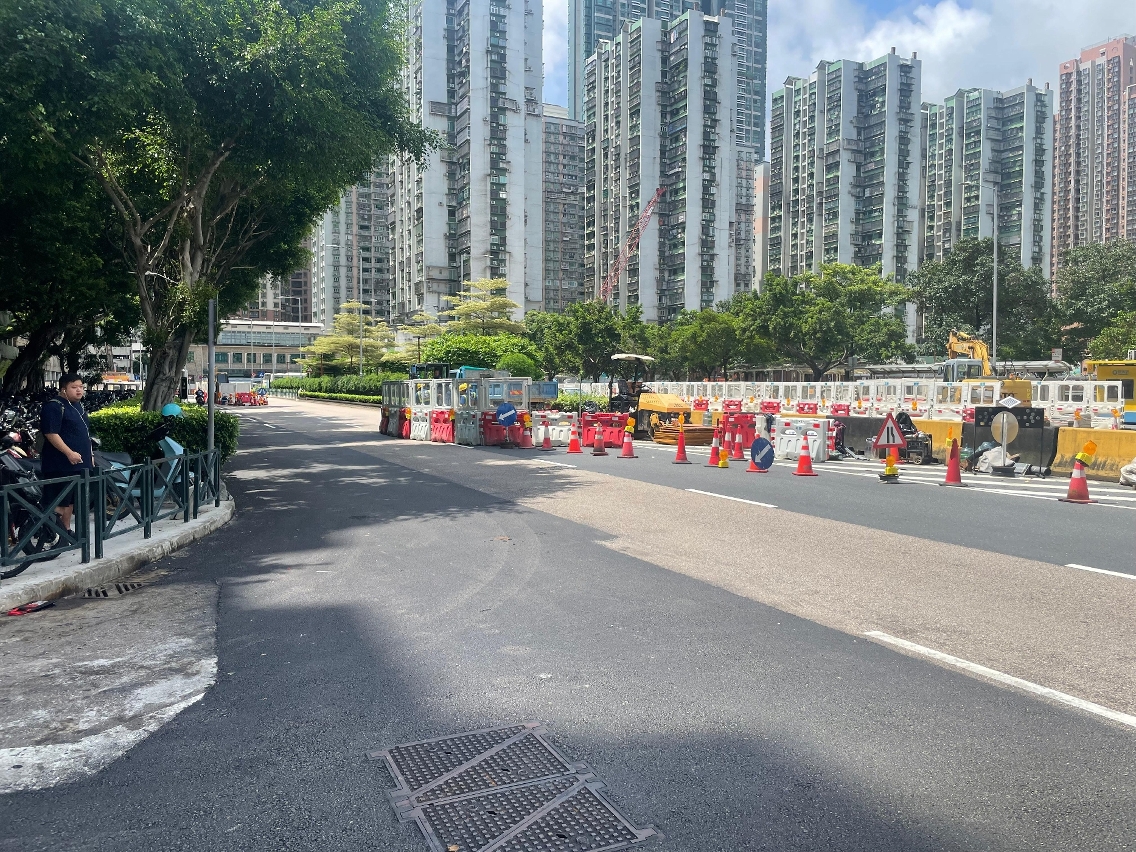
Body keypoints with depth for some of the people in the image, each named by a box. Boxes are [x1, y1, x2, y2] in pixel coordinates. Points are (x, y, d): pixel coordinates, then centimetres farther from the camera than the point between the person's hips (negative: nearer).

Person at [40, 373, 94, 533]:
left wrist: (90, 454, 20)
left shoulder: (78, 405, 17)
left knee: (70, 500, 14)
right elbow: (51, 433, -20)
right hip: (61, 464, -9)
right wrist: (69, 453, -24)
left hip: (80, 463, 9)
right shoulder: (54, 406, -11)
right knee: (58, 501, -9)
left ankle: (66, 530, 22)